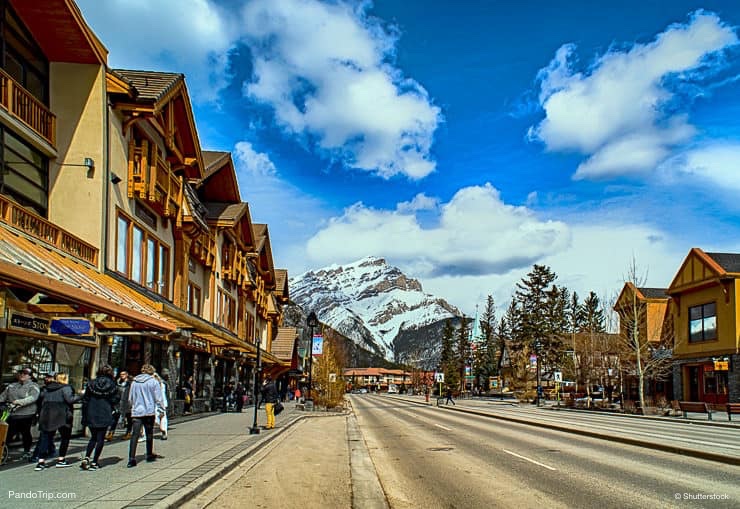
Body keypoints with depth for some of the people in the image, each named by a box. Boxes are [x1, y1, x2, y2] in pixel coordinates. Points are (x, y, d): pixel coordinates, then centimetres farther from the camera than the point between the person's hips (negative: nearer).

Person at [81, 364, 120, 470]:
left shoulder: (91, 384, 2)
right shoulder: (112, 385, -4)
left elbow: (85, 400, 4)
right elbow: (116, 400, -6)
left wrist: (84, 417, 9)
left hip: (91, 415, 2)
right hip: (105, 416, -2)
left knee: (93, 437, 17)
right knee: (100, 438, 5)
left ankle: (86, 458, 1)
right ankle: (94, 462, 4)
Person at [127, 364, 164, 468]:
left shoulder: (134, 382, 8)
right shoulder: (153, 382, -4)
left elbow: (130, 398, 16)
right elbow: (158, 398, -4)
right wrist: (161, 409, 3)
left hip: (136, 411, 2)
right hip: (149, 411, -2)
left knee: (135, 435, -3)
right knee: (149, 434, 11)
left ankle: (132, 459, -12)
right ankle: (149, 455, 23)